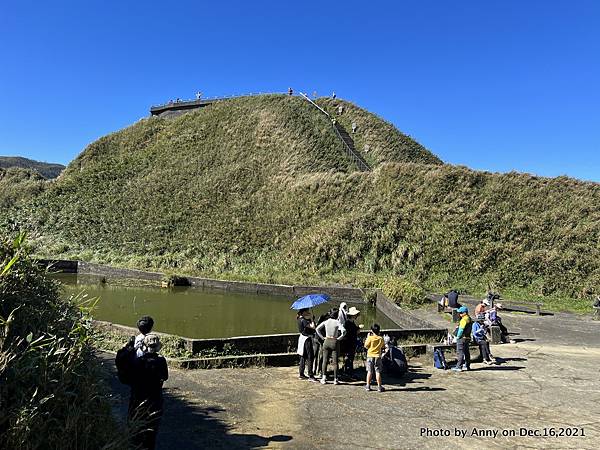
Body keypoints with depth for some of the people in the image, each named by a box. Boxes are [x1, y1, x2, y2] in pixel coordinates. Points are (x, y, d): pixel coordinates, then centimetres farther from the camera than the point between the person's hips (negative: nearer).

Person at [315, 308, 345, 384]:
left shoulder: (326, 322, 3)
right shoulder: (337, 322, -9)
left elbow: (317, 329, 4)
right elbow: (343, 332, -21)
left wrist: (322, 337, 4)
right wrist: (339, 338, -9)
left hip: (327, 341, 3)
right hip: (335, 342, -3)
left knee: (325, 361, 10)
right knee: (335, 362, 5)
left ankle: (324, 378, 10)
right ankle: (335, 379, 9)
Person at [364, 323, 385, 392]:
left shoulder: (370, 338, -11)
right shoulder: (381, 339, -3)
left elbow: (366, 346, -3)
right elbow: (383, 346, 12)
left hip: (370, 356, -1)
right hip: (378, 356, 1)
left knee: (369, 371, 7)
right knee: (378, 372, 3)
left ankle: (368, 385, 11)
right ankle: (379, 386, 4)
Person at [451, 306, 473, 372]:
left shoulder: (464, 320, -19)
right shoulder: (469, 319, 12)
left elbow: (461, 330, -21)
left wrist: (457, 337, -9)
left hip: (462, 338, -10)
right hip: (468, 338, 10)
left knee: (460, 352, -6)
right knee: (466, 352, 15)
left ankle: (459, 367, -5)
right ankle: (467, 366, 22)